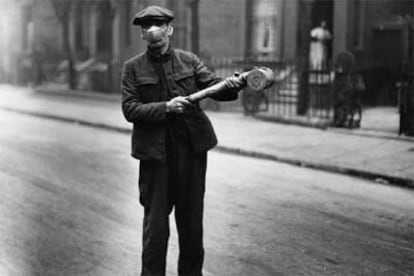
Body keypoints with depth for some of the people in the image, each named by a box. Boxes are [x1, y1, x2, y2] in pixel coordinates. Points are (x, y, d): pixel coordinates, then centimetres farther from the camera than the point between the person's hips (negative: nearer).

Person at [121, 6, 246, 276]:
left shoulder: (189, 60, 5)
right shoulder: (133, 68, 1)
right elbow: (129, 109, -6)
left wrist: (232, 85, -28)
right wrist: (165, 108, -20)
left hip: (192, 150, 2)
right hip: (155, 154, -2)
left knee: (192, 220, 11)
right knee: (155, 222, 1)